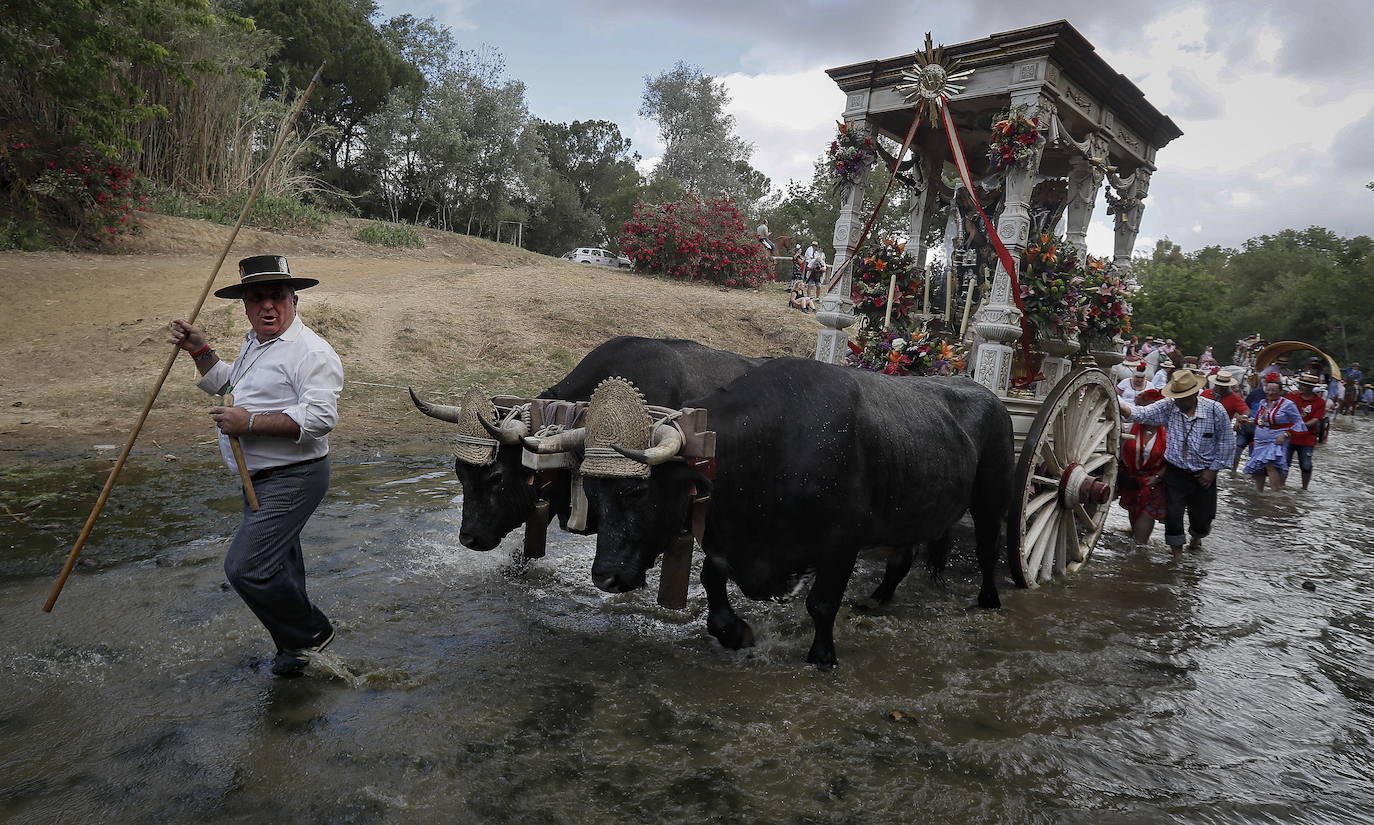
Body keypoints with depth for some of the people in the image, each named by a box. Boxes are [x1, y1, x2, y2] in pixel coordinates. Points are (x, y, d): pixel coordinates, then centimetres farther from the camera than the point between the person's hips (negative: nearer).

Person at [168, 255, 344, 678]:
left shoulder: (310, 351, -18)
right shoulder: (254, 342, 15)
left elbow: (319, 417, -29)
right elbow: (225, 382, 34)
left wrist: (250, 422, -24)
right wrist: (199, 349, 18)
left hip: (293, 480, -10)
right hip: (260, 480, 10)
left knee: (245, 568, -16)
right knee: (276, 565, 20)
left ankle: (311, 633, 6)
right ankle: (295, 648, 38)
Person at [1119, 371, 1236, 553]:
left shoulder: (1215, 410, -11)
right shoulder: (1168, 407, -8)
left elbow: (1226, 442, -3)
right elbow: (1141, 414, -18)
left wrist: (1213, 469, -4)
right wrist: (1119, 406, -38)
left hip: (1202, 475, 0)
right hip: (1174, 472, 0)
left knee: (1202, 516, 14)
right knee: (1173, 514, 1)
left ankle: (1196, 537, 49)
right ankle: (1177, 549, 23)